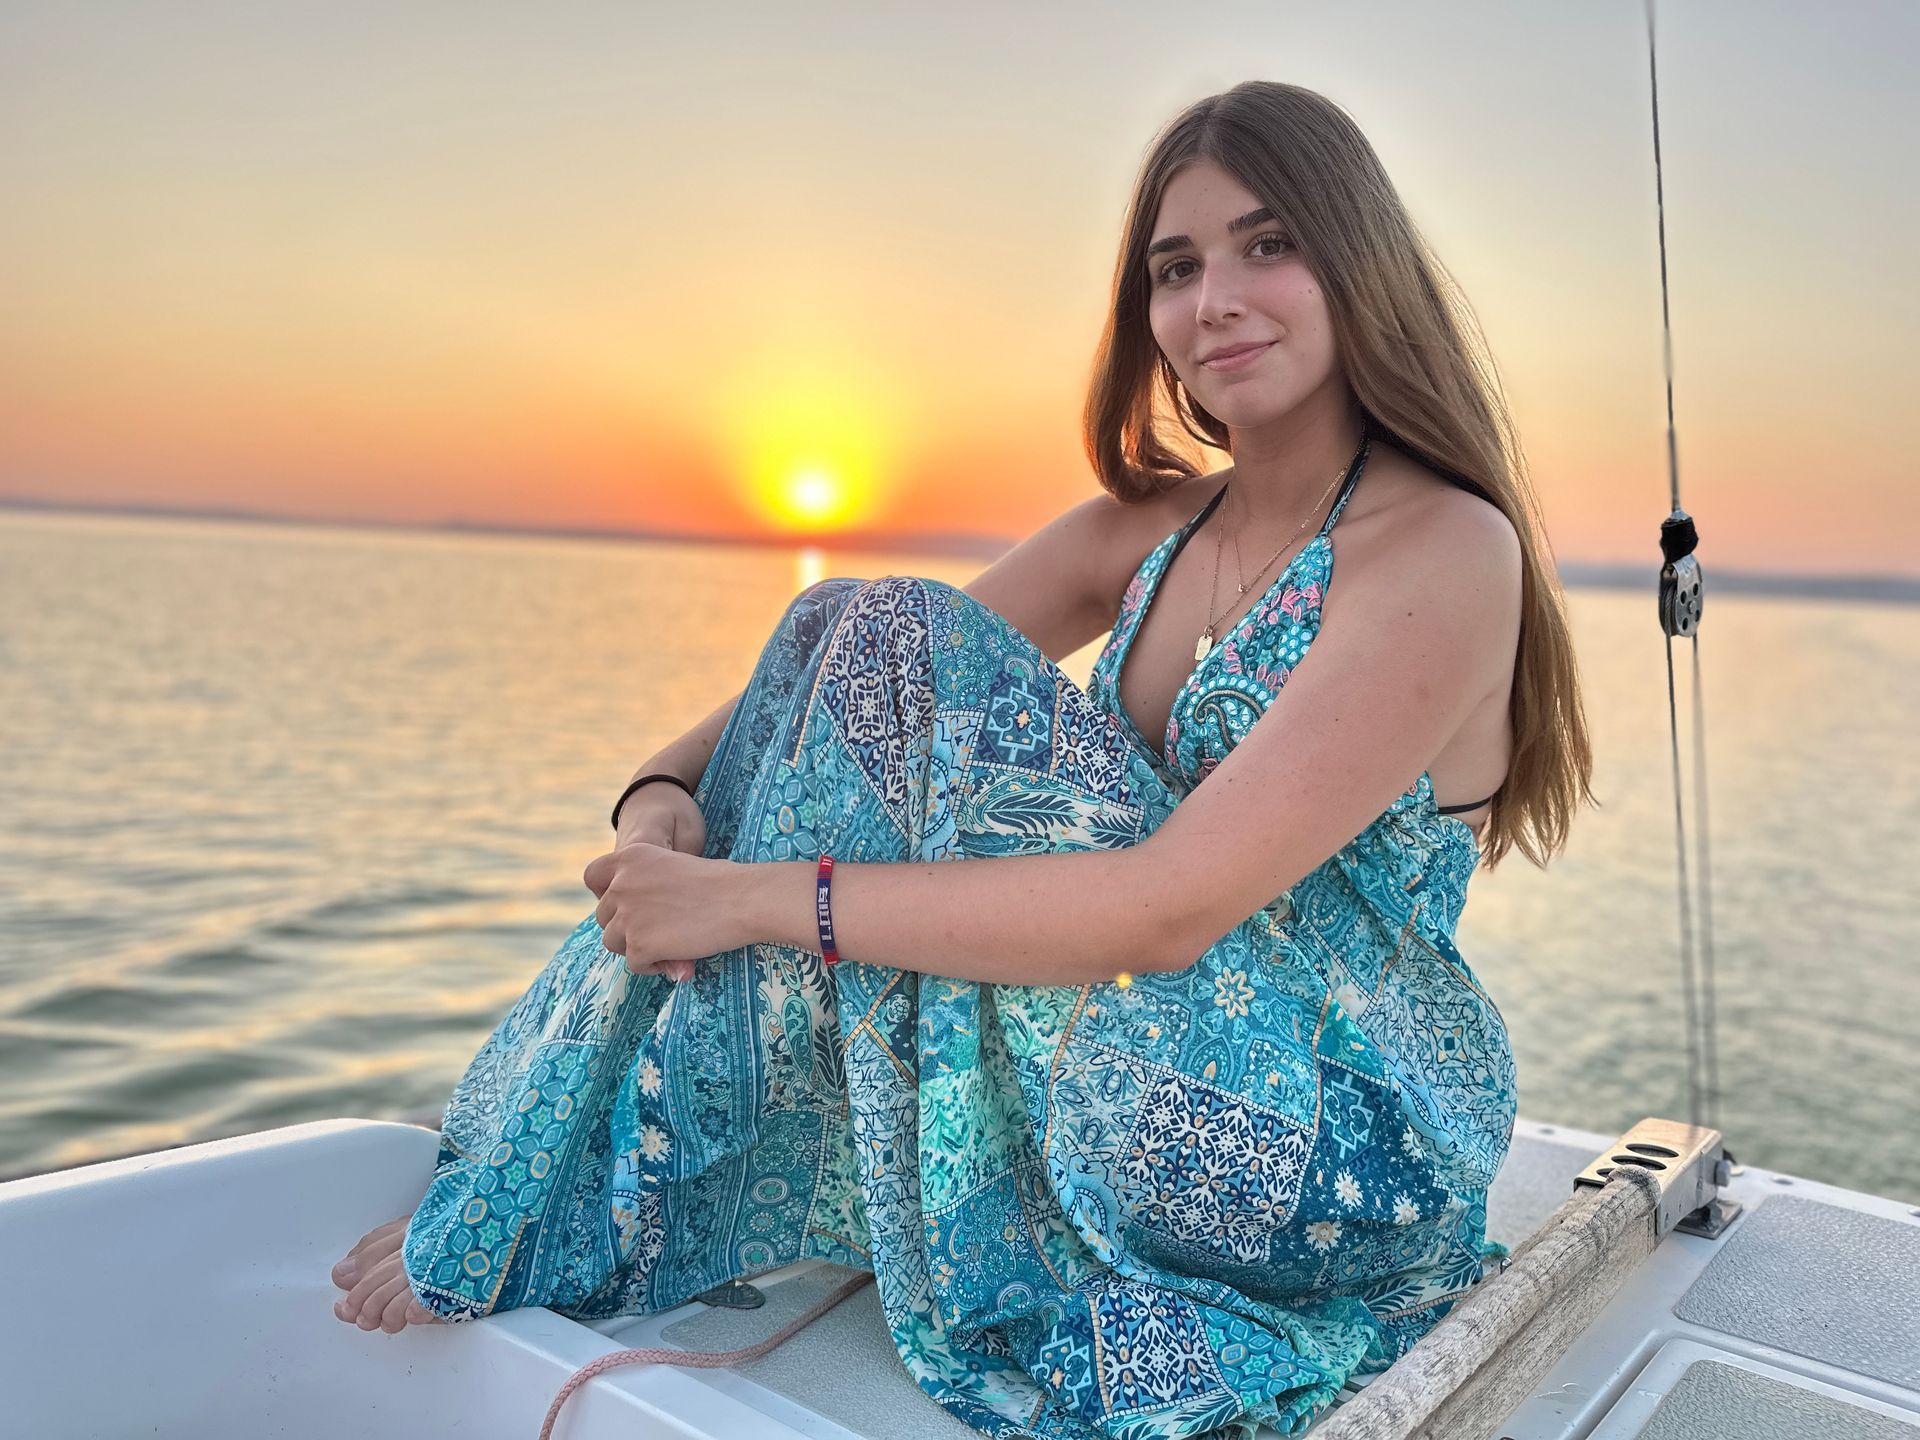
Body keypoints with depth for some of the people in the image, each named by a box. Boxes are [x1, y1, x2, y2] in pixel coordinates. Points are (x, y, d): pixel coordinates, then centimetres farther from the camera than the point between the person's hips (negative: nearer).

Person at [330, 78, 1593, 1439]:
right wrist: (667, 791, -18)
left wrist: (761, 897, -26)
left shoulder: (1447, 548, -16)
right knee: (848, 636, -7)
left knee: (883, 648, -21)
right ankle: (528, 1177, 1)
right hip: (1172, 1087, 7)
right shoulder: (1152, 525, 5)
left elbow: (1172, 907, -27)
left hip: (1335, 1161, -6)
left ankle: (549, 1227, -5)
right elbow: (833, 672, 2)